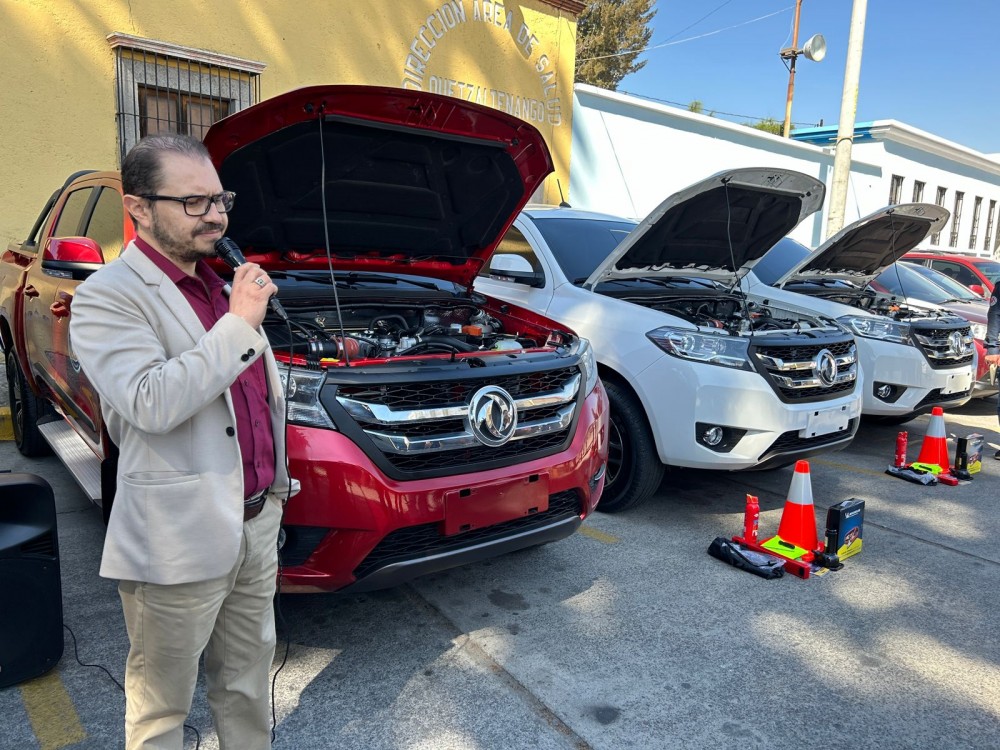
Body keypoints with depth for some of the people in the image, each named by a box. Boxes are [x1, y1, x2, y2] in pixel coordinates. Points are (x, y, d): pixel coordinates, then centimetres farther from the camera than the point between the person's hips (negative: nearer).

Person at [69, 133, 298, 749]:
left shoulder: (222, 284, 12)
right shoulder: (107, 298, -12)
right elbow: (152, 405, -27)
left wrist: (276, 479, 20)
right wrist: (240, 323, -23)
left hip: (258, 520, 7)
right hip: (180, 541, -7)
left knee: (248, 680, 23)